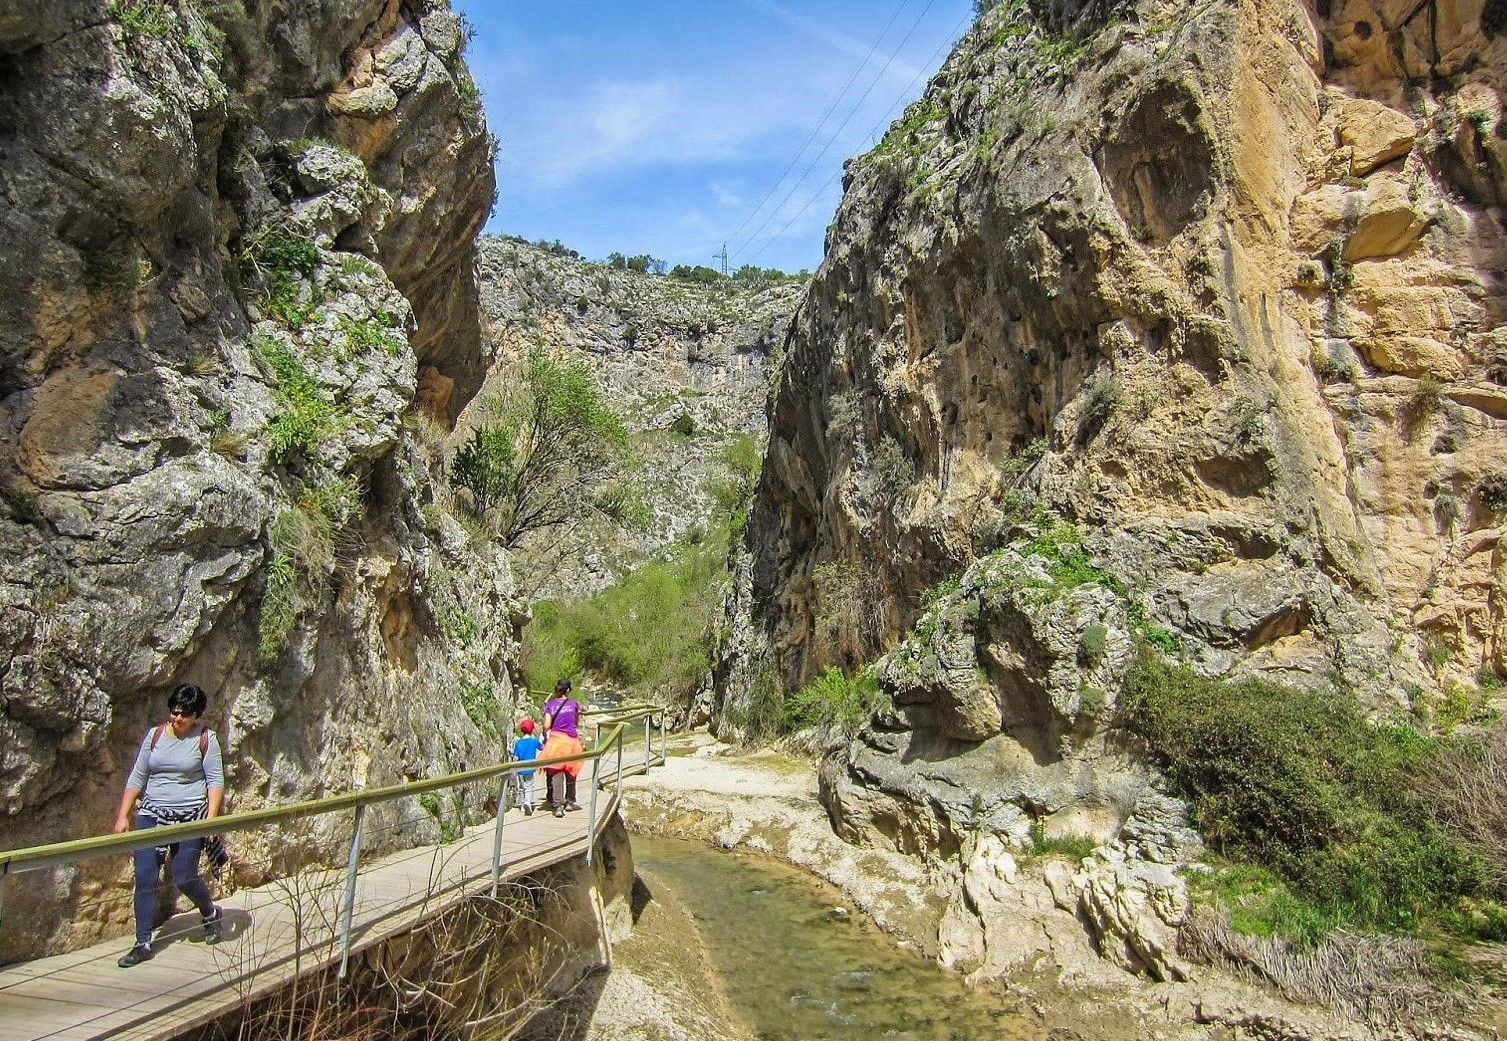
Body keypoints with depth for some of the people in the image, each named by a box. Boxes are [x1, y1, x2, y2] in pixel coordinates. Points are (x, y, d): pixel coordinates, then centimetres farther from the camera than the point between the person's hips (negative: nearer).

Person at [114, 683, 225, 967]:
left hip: (191, 817, -3)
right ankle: (143, 944, 8)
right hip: (151, 815, 3)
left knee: (184, 878, 0)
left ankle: (211, 914, 29)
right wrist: (123, 815, 5)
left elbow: (215, 781, -5)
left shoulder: (205, 739, -4)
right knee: (145, 877, -4)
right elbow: (137, 778, 10)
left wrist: (211, 818, -13)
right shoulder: (155, 735, 5)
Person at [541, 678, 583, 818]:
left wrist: (545, 737, 12)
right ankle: (570, 801, 29)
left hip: (555, 739, -1)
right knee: (570, 771, 16)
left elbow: (546, 726, -5)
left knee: (556, 774, 0)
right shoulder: (574, 703, 1)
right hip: (572, 740, 1)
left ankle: (558, 805, -8)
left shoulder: (550, 704, -1)